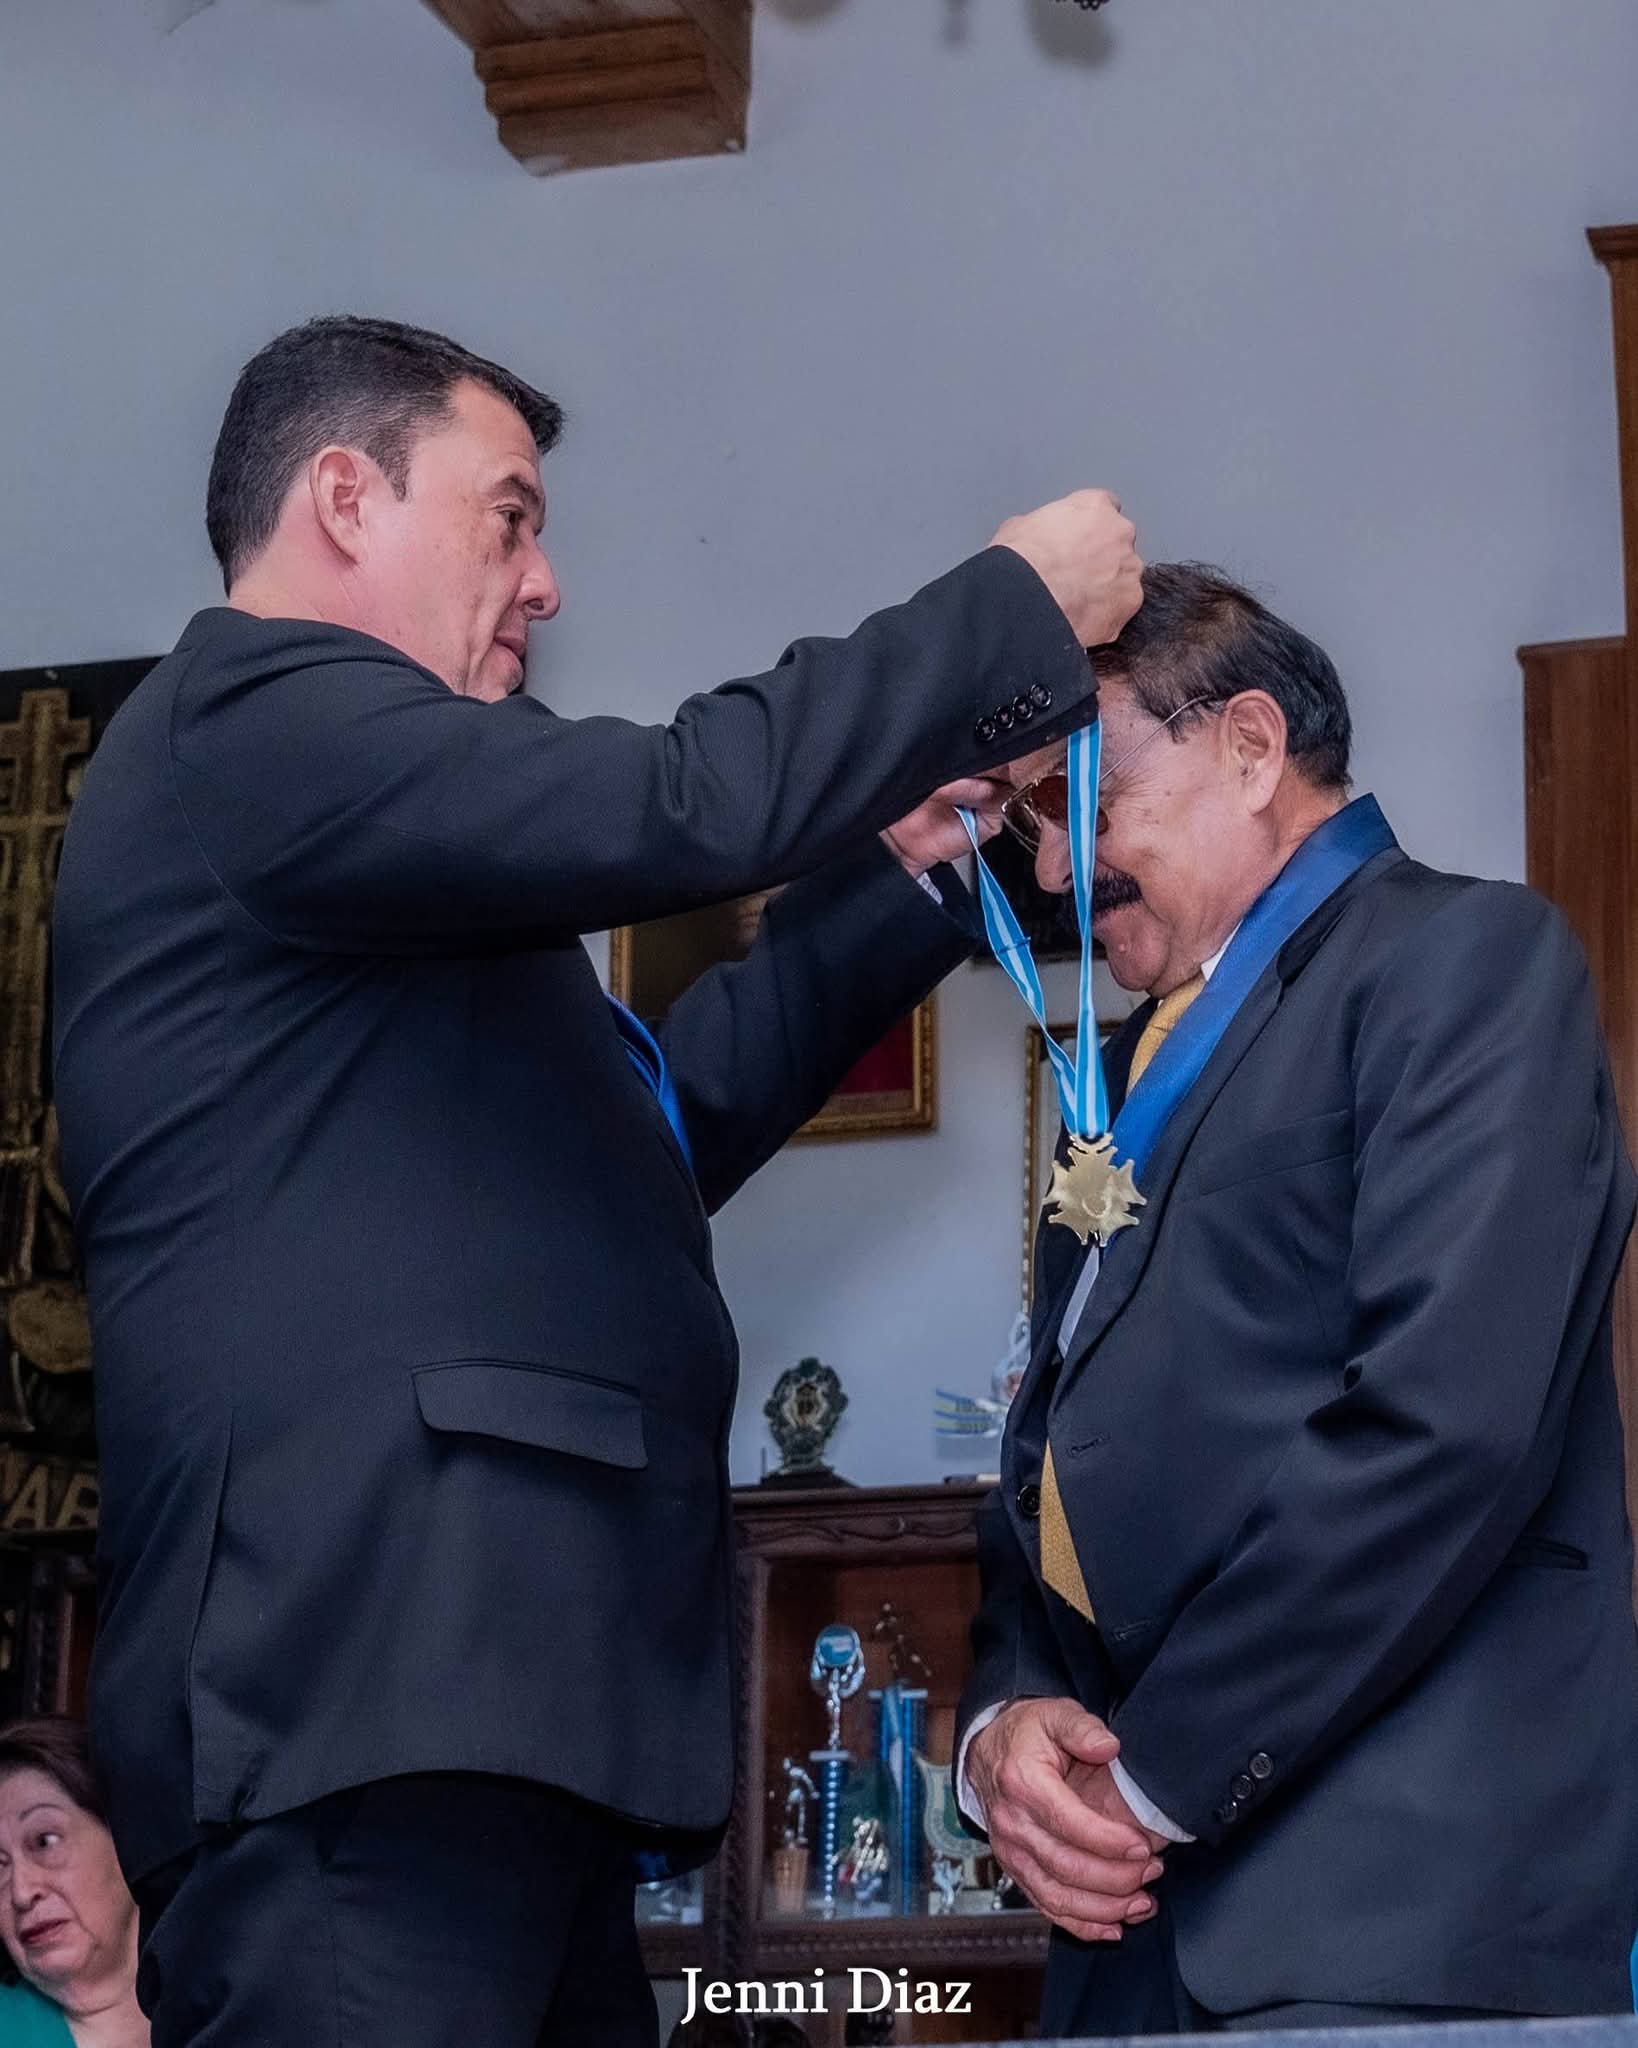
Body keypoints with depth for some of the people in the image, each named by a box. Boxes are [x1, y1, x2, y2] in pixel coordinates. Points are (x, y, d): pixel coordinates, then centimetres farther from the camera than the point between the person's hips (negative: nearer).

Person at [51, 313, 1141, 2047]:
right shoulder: (253, 721, -4)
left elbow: (661, 1116, 33)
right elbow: (686, 803, -15)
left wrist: (895, 880, 29)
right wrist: (1019, 606, -2)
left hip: (476, 1691, 11)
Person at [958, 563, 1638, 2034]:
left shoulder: (1467, 958, -2)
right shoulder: (1144, 1073, 23)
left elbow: (1450, 1418, -15)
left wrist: (1158, 1769, -12)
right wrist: (1005, 1719, 1)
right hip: (1137, 1911, 7)